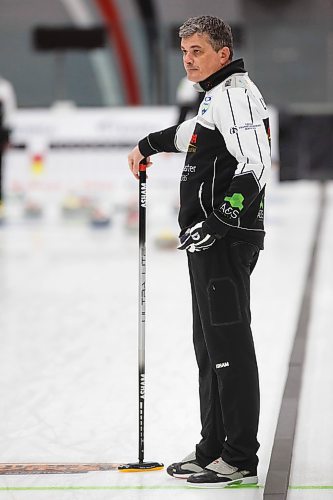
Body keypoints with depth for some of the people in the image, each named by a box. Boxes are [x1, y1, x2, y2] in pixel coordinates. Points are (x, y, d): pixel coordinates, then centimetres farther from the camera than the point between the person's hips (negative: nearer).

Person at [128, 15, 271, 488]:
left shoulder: (235, 92, -12)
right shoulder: (217, 96, 20)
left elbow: (256, 162, -24)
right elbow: (193, 133, 42)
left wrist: (217, 222, -25)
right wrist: (149, 144, 52)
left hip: (226, 238, -11)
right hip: (210, 240, 11)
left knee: (228, 343, -10)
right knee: (210, 345, 14)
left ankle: (240, 460, -8)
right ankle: (214, 449, 21)